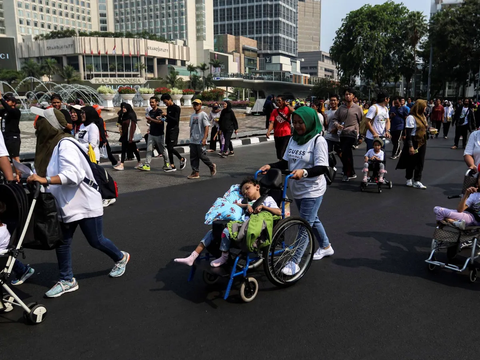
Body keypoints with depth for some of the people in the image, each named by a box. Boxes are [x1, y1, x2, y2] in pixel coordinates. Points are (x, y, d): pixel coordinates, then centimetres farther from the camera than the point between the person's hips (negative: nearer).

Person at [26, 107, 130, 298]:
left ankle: (120, 258, 33)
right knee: (61, 242, 8)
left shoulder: (65, 144, -22)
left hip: (84, 203, -8)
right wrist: (35, 178, -1)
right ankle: (67, 281, 22)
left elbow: (73, 174, -32)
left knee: (96, 241, 7)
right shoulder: (50, 144, 6)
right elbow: (53, 173, 13)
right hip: (64, 204, 8)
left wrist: (44, 180, -38)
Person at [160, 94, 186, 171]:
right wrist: (165, 119, 3)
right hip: (169, 129, 8)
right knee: (168, 148, 6)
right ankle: (172, 166, 10)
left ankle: (182, 159, 10)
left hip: (174, 129, -8)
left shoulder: (176, 108, -11)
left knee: (170, 147, -13)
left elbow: (176, 120, -19)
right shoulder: (168, 108, 14)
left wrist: (167, 116, -22)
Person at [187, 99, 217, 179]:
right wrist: (190, 137, 19)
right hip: (193, 141, 7)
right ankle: (196, 172, 10)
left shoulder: (203, 115, -8)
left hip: (200, 141, -7)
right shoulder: (192, 116, 15)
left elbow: (206, 127, -14)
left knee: (201, 155, -3)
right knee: (193, 157, 5)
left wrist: (204, 138, -21)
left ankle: (212, 166, 20)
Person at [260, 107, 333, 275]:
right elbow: (286, 162, 7)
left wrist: (304, 172, -38)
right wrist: (270, 166, -10)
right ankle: (326, 247, 44)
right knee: (312, 220, 22)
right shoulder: (294, 139, 4)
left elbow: (322, 167, -23)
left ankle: (294, 262, 4)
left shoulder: (318, 141, -16)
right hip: (296, 189, 8)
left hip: (312, 191, -8)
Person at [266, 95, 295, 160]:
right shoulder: (275, 111, 4)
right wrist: (268, 131, -24)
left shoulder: (287, 109, -2)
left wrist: (287, 105, -16)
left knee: (282, 154, -14)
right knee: (279, 155, 12)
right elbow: (272, 122, -7)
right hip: (277, 135, 4)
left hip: (286, 135, -4)